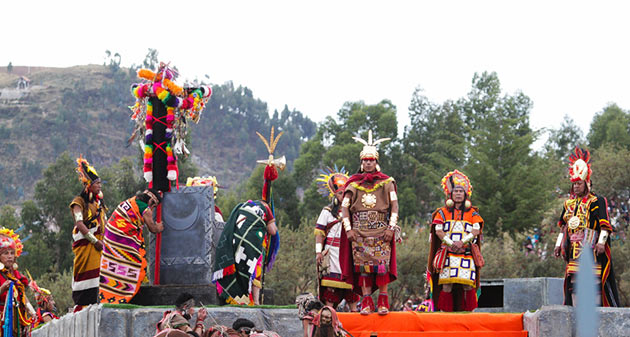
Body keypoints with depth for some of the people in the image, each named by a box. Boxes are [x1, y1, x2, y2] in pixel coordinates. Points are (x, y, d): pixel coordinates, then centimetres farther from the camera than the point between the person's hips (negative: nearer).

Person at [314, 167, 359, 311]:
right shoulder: (327, 211, 7)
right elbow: (319, 232, 3)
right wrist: (319, 251, -5)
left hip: (349, 251, 3)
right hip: (332, 251, -3)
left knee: (351, 277, 1)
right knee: (331, 278, -6)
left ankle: (353, 308, 6)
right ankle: (329, 308, -4)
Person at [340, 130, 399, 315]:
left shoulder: (386, 182, 9)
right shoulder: (354, 184, 11)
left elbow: (394, 206, 3)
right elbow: (344, 207, 8)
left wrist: (391, 228, -8)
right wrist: (348, 229, -3)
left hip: (381, 230, -1)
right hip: (360, 231, 1)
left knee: (382, 264, -9)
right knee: (362, 264, -4)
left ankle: (383, 301, -3)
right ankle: (366, 302, -2)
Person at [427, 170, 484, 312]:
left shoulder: (472, 213, 14)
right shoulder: (443, 212, 14)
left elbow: (476, 230, 1)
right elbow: (438, 231, 2)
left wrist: (462, 242, -14)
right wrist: (450, 243, -13)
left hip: (467, 253, 0)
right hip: (448, 253, 0)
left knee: (468, 284, -8)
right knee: (447, 285, -9)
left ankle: (469, 312, -3)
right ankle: (444, 311, -6)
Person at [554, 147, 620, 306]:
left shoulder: (597, 202, -2)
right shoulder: (569, 203, 17)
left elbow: (605, 225, -8)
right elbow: (564, 226, 24)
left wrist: (601, 242, -19)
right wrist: (558, 244, 18)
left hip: (591, 248, -6)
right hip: (574, 249, 6)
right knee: (573, 280, 2)